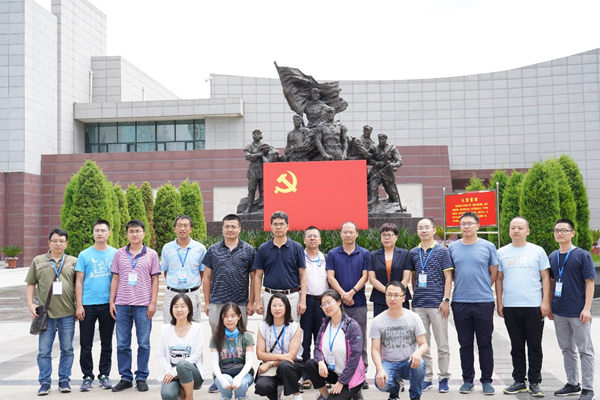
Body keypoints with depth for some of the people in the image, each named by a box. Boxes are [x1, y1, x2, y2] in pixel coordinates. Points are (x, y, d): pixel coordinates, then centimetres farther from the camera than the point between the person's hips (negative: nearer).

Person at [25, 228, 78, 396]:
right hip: (45, 314, 0)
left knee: (67, 350, 7)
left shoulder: (73, 262, 7)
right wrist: (30, 304, -2)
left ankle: (64, 380, 19)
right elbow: (31, 284, 9)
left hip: (68, 313, 0)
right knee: (44, 351, 4)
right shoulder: (38, 261, 7)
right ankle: (44, 382, 15)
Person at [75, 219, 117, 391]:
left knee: (106, 343, 9)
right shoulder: (84, 255, 3)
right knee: (86, 344, 5)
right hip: (87, 305, 0)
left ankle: (104, 375, 21)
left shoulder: (116, 254, 4)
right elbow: (79, 281, 3)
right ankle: (88, 376, 17)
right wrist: (79, 305, -4)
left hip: (108, 304, 0)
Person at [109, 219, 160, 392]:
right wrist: (111, 302, 4)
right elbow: (115, 279, 10)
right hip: (122, 305, 2)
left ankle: (142, 378, 14)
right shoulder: (119, 254, 8)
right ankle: (125, 378, 18)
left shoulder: (151, 254, 4)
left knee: (144, 344, 3)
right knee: (122, 344, 6)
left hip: (143, 305, -2)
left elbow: (155, 280, 4)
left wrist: (153, 303, -3)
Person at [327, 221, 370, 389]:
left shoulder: (364, 254, 5)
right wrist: (343, 294, -13)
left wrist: (351, 292, -14)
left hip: (358, 302, 0)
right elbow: (330, 276, -1)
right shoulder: (333, 254, 5)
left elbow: (365, 276, -1)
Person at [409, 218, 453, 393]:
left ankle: (444, 378, 14)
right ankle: (427, 378, 18)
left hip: (437, 304, -4)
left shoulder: (442, 251, -1)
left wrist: (446, 300, -10)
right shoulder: (413, 253, 10)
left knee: (442, 344, 3)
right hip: (418, 305, 4)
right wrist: (415, 296, 11)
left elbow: (448, 277, -3)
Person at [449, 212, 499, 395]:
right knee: (465, 344, 9)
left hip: (484, 302, -1)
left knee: (485, 344, 5)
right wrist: (462, 286, 6)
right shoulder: (453, 247, 6)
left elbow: (494, 273, 8)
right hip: (460, 302, 2)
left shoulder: (488, 247, 2)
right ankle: (467, 380, 19)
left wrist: (482, 289, 6)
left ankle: (487, 380, 16)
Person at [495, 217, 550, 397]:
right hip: (510, 306, 2)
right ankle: (519, 381, 19)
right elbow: (499, 279, 10)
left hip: (534, 306, -2)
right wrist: (499, 302, 4)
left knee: (535, 346, 4)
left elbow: (545, 277, 3)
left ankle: (535, 382, 14)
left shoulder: (537, 251, 3)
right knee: (517, 346, 10)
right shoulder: (502, 252, 7)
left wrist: (546, 301, -4)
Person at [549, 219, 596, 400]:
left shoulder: (582, 255, -7)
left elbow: (590, 282, -9)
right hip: (559, 313, 5)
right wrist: (549, 305, 11)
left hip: (578, 313, -5)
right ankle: (573, 384, 26)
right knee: (567, 349, 14)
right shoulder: (553, 256, 8)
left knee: (584, 350, 3)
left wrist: (587, 308, -15)